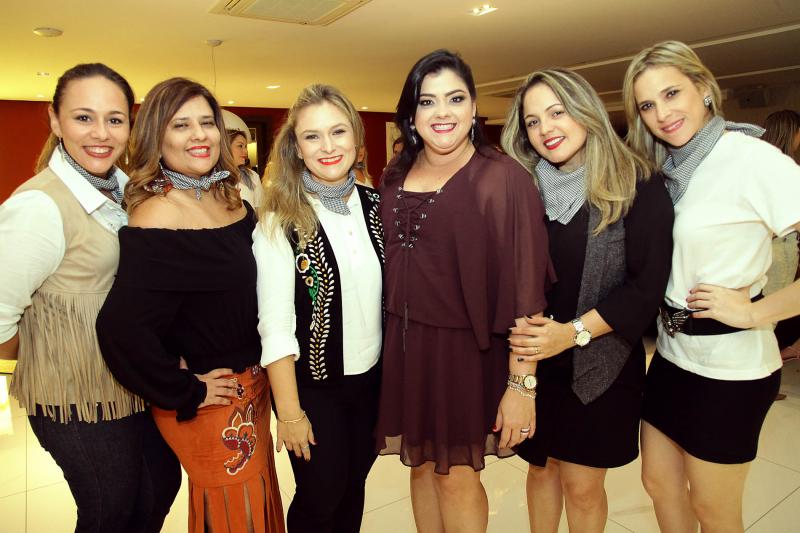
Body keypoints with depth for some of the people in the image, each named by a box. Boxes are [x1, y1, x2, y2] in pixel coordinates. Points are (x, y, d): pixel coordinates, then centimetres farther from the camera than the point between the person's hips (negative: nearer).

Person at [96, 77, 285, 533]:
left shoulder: (230, 199, 0)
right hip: (209, 402, -7)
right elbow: (122, 330, -30)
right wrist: (185, 393, -18)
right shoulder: (157, 218, -23)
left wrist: (260, 375, 8)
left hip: (252, 383, 7)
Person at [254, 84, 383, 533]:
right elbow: (275, 324, -15)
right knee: (321, 497, 11)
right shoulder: (281, 222, -15)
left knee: (354, 485, 20)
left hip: (372, 376, 4)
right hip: (312, 382, -4)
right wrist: (290, 412, -13)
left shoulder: (376, 205, -1)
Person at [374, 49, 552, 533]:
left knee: (456, 475, 8)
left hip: (466, 348, -4)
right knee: (421, 466, 17)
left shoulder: (502, 177, -12)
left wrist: (522, 382, -17)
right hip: (405, 347, 5)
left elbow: (525, 287, -15)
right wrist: (390, 344, 10)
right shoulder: (395, 179, 5)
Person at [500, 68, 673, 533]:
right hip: (532, 363, 3)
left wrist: (574, 332, -21)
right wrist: (517, 327, -15)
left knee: (582, 486, 10)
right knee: (542, 467, 18)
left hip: (599, 366, -3)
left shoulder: (639, 187, -8)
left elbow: (647, 285, -12)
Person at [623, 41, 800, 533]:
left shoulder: (751, 158, -17)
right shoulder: (668, 168, 5)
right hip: (673, 352, 7)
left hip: (729, 366, -6)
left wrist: (755, 312, -20)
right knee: (660, 482, 20)